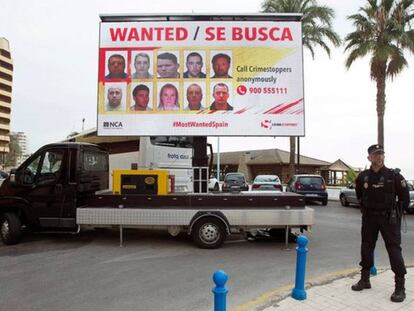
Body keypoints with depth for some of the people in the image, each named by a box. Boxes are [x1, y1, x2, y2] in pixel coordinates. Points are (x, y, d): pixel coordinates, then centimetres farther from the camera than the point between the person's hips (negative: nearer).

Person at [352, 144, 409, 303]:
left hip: (389, 218, -4)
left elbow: (405, 198, 0)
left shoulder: (394, 175, -9)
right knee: (366, 247, 9)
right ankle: (365, 279, 23)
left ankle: (400, 287, 4)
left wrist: (396, 213, 3)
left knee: (394, 249, -4)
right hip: (369, 217, 4)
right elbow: (360, 196, 18)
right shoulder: (362, 177, 1)